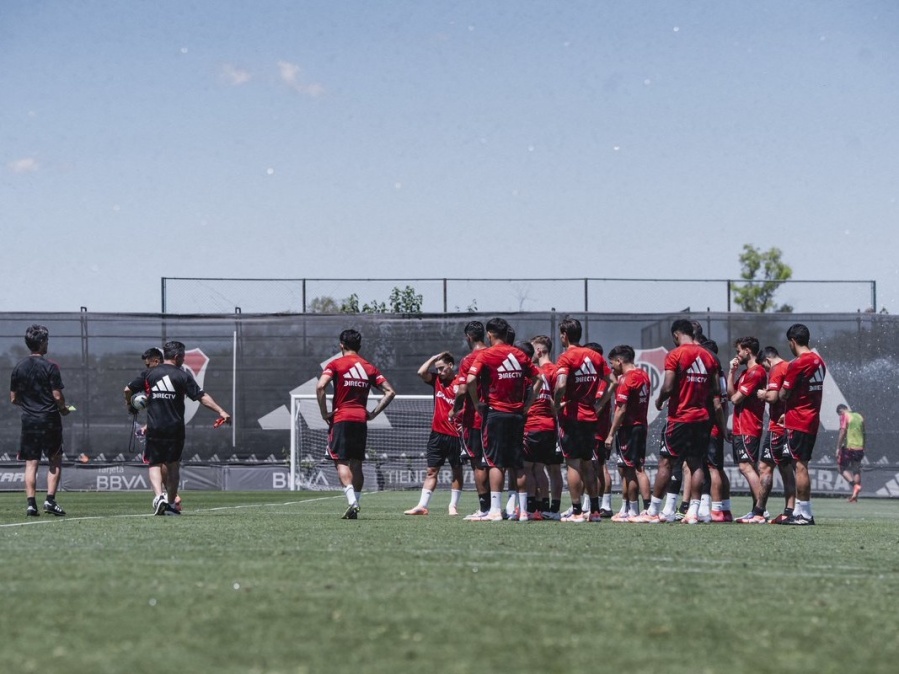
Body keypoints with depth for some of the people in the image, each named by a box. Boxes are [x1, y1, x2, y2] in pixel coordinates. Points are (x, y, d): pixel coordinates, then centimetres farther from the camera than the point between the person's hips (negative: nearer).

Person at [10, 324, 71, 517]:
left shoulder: (18, 368, 4)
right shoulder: (50, 367, -10)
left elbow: (13, 398, 8)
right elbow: (57, 396, -12)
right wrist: (63, 408, 8)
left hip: (28, 421, 4)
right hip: (49, 420, -4)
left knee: (31, 463, 4)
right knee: (55, 461, 9)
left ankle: (31, 503, -4)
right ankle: (50, 499, -2)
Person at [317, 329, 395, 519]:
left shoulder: (335, 364, -1)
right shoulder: (369, 368, 11)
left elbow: (320, 386, -17)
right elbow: (390, 392, 8)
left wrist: (324, 412, -8)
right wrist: (373, 413, 9)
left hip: (341, 418, -4)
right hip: (361, 419, 4)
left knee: (341, 462, -6)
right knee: (357, 464, 10)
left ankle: (352, 501, -26)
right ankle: (354, 507, 9)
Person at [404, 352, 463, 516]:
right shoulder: (436, 380, 8)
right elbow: (421, 372, -5)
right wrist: (435, 357, -1)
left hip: (455, 435, -5)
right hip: (437, 433, 5)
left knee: (456, 471, 4)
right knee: (431, 470, 5)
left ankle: (453, 506, 10)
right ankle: (422, 505, 3)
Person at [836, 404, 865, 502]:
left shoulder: (844, 416, -4)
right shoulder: (859, 416, 15)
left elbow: (842, 433, -13)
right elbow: (864, 434, 17)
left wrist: (838, 448, -10)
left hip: (849, 447, -6)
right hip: (859, 448, 6)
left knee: (843, 468, 6)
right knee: (856, 470, 10)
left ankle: (855, 485, -17)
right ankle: (855, 497, 6)